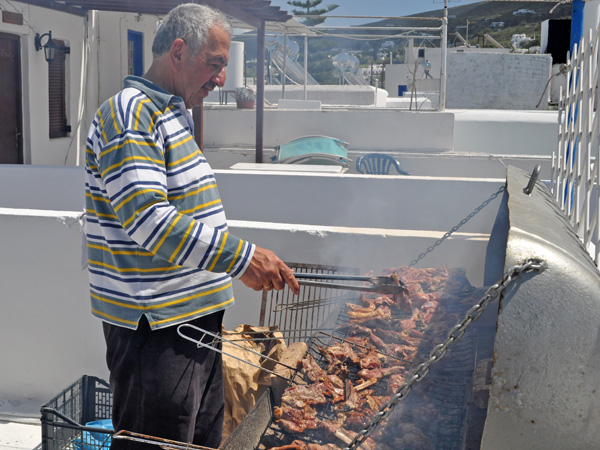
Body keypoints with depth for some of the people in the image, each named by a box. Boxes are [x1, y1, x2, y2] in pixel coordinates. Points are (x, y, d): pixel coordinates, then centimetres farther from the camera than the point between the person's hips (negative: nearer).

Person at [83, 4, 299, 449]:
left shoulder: (174, 115, 17)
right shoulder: (129, 114, -15)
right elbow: (148, 220, -27)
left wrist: (248, 263, 18)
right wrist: (241, 258, -28)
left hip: (194, 317, 10)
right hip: (155, 328, -10)